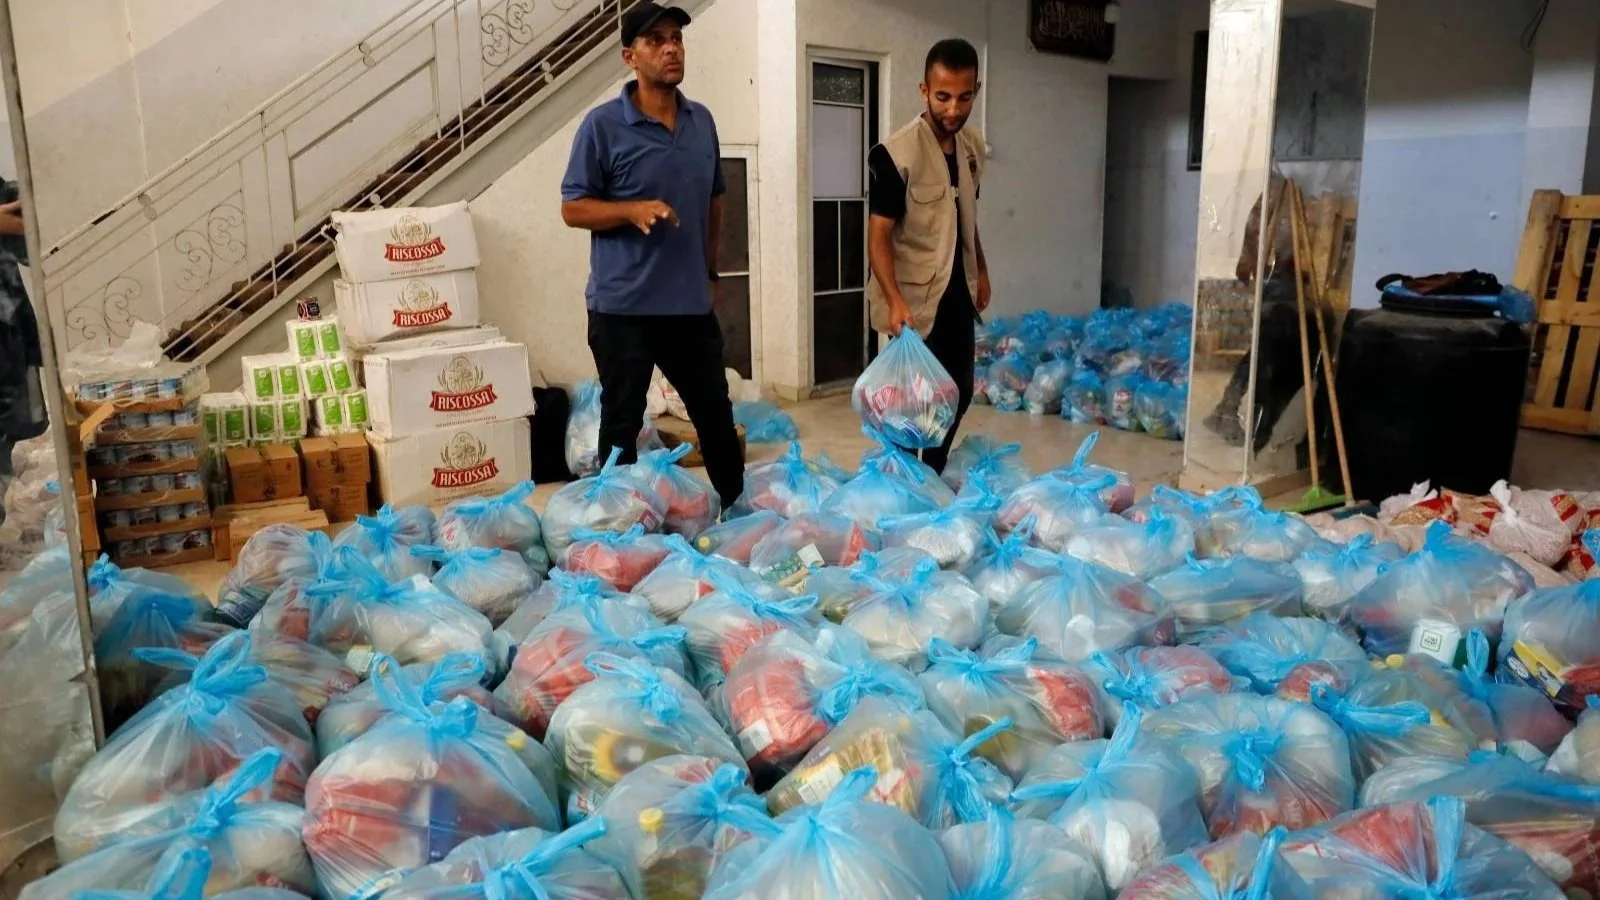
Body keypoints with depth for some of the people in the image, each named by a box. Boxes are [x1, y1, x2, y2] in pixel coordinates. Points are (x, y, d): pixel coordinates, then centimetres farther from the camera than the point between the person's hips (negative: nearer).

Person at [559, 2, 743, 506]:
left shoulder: (702, 121, 8)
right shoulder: (603, 125, -8)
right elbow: (573, 208, -6)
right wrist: (633, 209, -22)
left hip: (691, 302, 5)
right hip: (623, 305, -5)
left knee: (716, 413, 15)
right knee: (621, 422, 6)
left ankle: (738, 510, 31)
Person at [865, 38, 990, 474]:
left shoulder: (973, 147, 4)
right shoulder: (894, 154, -18)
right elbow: (879, 235, -20)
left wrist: (981, 270, 20)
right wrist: (894, 299, -31)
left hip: (959, 294, 7)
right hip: (917, 299, -7)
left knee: (959, 394, 14)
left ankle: (934, 479, 31)